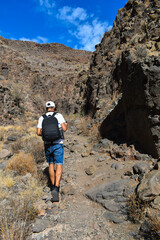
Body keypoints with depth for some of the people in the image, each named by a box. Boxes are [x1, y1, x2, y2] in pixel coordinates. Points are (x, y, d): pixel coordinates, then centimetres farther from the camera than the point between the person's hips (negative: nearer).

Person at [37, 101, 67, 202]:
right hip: (58, 144, -3)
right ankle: (56, 189, -13)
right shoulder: (59, 115, -4)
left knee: (51, 164, 19)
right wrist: (66, 125, 10)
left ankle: (53, 186, 30)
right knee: (59, 166, 1)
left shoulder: (42, 118, 3)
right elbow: (64, 129, -13)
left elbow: (38, 133, -3)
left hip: (47, 145, 3)